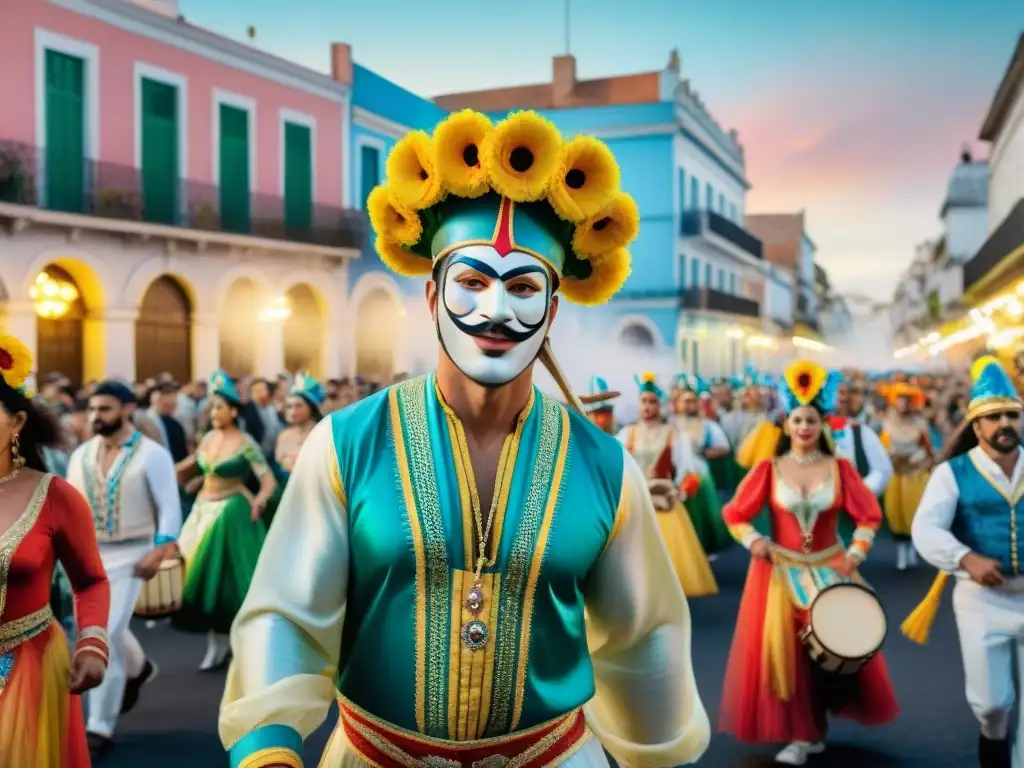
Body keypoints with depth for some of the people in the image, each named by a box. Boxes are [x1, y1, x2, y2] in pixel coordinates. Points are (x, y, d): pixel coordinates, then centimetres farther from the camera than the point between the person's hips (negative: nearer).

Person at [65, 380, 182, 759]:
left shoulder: (151, 453, -9)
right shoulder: (81, 454, 6)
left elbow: (169, 506, -11)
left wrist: (159, 552, -21)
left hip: (129, 556, -6)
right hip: (88, 555, 6)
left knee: (105, 637, -11)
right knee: (107, 630, 21)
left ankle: (100, 727, 0)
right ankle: (136, 668, 53)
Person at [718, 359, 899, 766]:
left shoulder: (839, 468, -1)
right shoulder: (768, 469, -4)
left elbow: (869, 515, 4)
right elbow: (735, 513, -1)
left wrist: (855, 554, -6)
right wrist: (754, 541, -15)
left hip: (830, 570, 1)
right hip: (780, 571, -1)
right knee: (782, 650, -2)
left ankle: (810, 733, 15)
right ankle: (802, 732, 12)